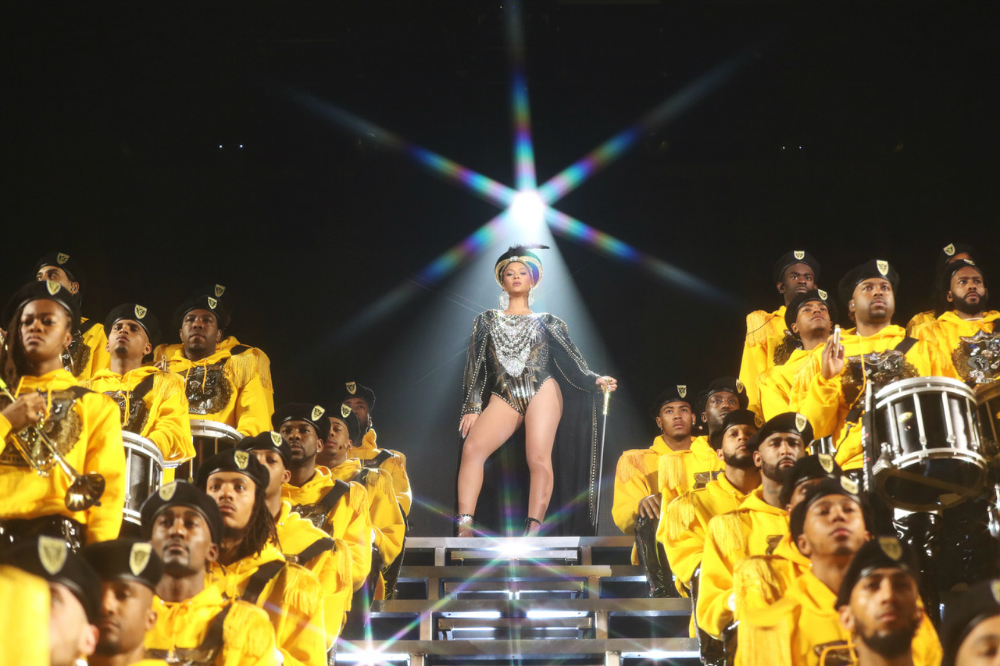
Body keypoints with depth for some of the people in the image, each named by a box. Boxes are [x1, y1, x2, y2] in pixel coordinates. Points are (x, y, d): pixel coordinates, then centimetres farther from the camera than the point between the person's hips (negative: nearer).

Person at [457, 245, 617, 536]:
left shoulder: (547, 322, 19)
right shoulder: (487, 320, 21)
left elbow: (570, 358, 10)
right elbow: (474, 365, 14)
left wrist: (594, 380, -8)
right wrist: (471, 407, 4)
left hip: (541, 391, -1)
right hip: (504, 396, 1)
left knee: (539, 459, -20)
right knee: (472, 447, -24)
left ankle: (533, 531, -26)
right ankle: (464, 527, -30)